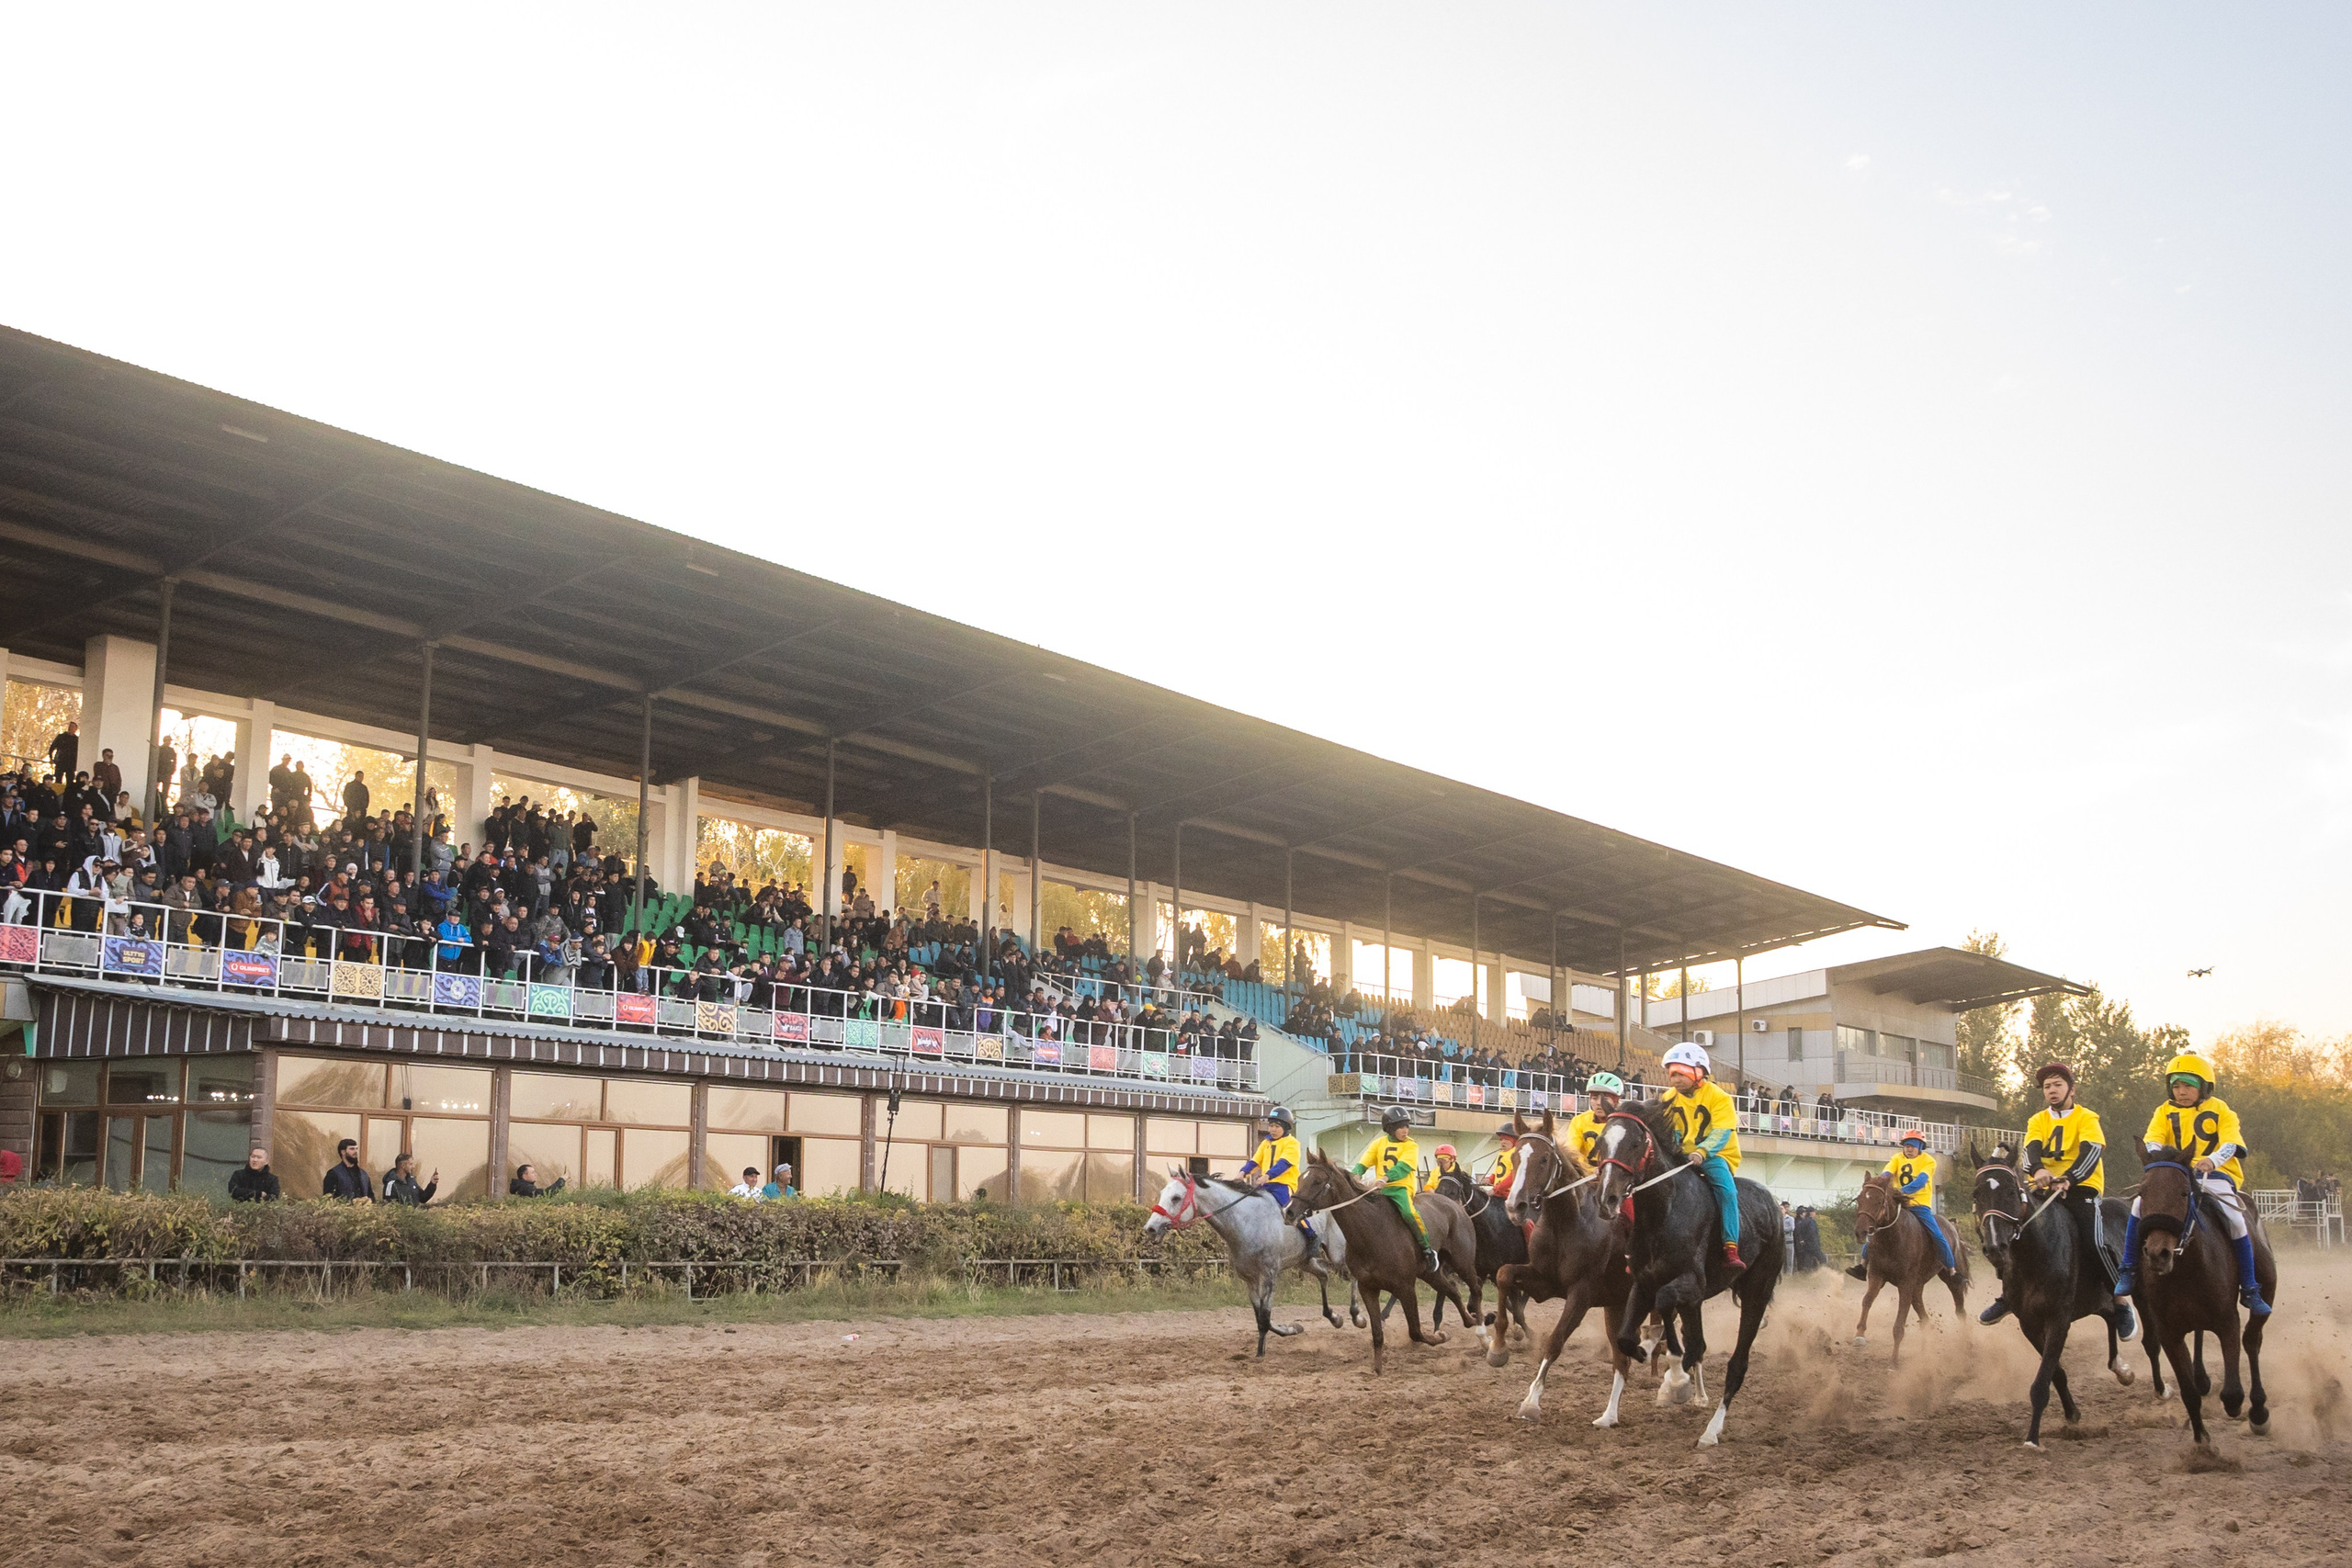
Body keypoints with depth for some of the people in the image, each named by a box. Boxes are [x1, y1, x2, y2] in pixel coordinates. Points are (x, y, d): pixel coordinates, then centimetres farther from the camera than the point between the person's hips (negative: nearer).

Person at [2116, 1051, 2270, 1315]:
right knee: (2140, 1205, -23)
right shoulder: (2164, 1112, 14)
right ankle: (2129, 1271, -12)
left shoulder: (2220, 1110, 8)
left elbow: (2231, 1144, -7)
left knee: (2235, 1220, -24)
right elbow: (2152, 1140, -2)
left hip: (2214, 1175, -2)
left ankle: (2250, 1289, -10)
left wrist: (2213, 1160, -30)